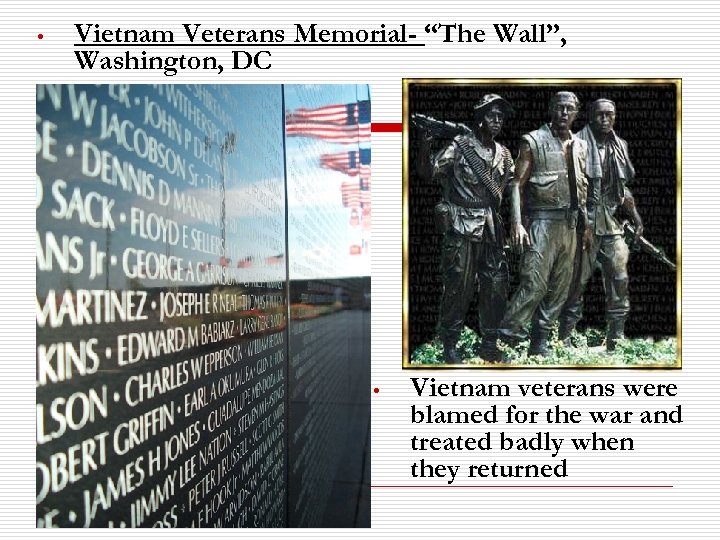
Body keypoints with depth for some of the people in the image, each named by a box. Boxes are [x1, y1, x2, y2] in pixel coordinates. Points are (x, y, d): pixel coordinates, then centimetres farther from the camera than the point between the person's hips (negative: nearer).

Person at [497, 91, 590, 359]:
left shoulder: (580, 146, 15)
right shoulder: (533, 141, -2)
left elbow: (582, 188, 20)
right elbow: (517, 184, -6)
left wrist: (585, 224, 15)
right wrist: (516, 223, -16)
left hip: (570, 225, 6)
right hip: (543, 222, -6)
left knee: (560, 287, 7)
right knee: (534, 284, -14)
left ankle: (539, 343, 16)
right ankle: (504, 339, -6)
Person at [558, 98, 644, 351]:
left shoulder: (620, 146, 13)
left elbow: (623, 186, 21)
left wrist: (635, 215, 13)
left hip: (612, 221, 6)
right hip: (584, 220, -6)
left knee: (619, 279, 5)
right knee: (578, 280, -3)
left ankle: (616, 340, 15)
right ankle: (564, 338, 6)